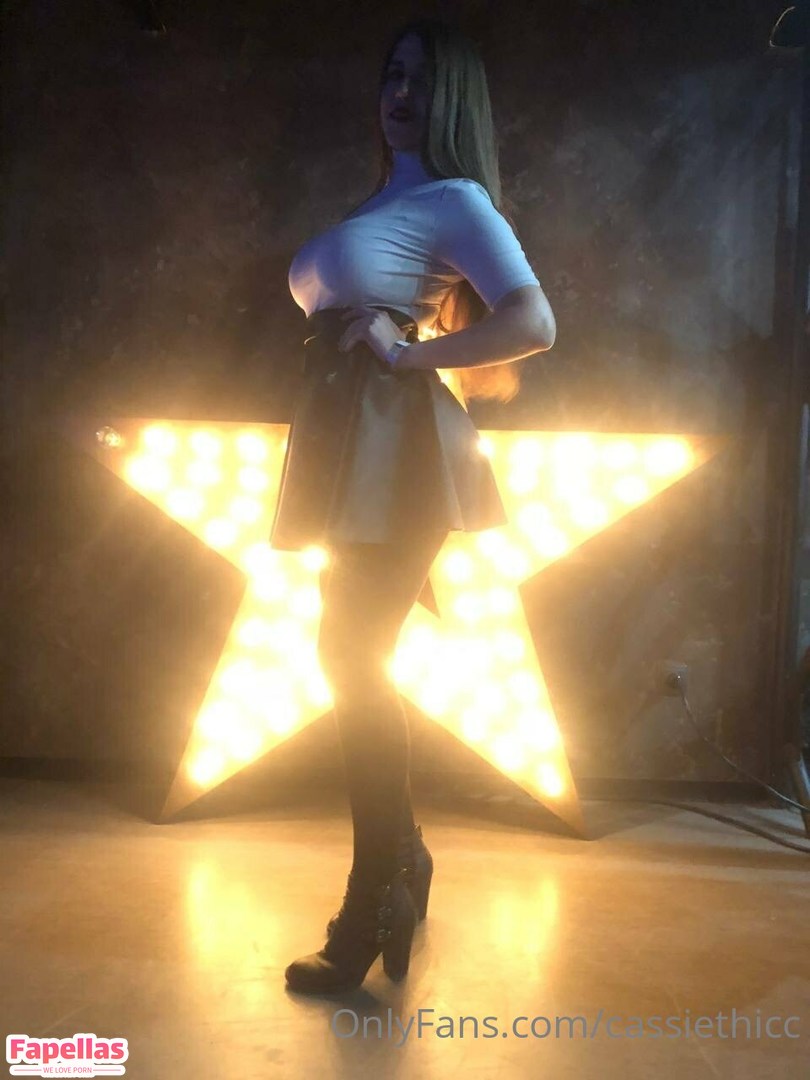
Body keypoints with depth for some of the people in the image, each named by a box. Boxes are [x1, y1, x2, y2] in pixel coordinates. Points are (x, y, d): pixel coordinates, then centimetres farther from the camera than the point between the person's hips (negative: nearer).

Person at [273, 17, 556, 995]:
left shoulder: (456, 200, -1)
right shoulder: (381, 203, 23)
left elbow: (534, 324, -15)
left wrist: (408, 353, -14)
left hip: (392, 446, -8)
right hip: (346, 445, 8)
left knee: (356, 665, -7)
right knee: (354, 658, 12)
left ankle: (374, 913, 7)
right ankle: (403, 860, 29)